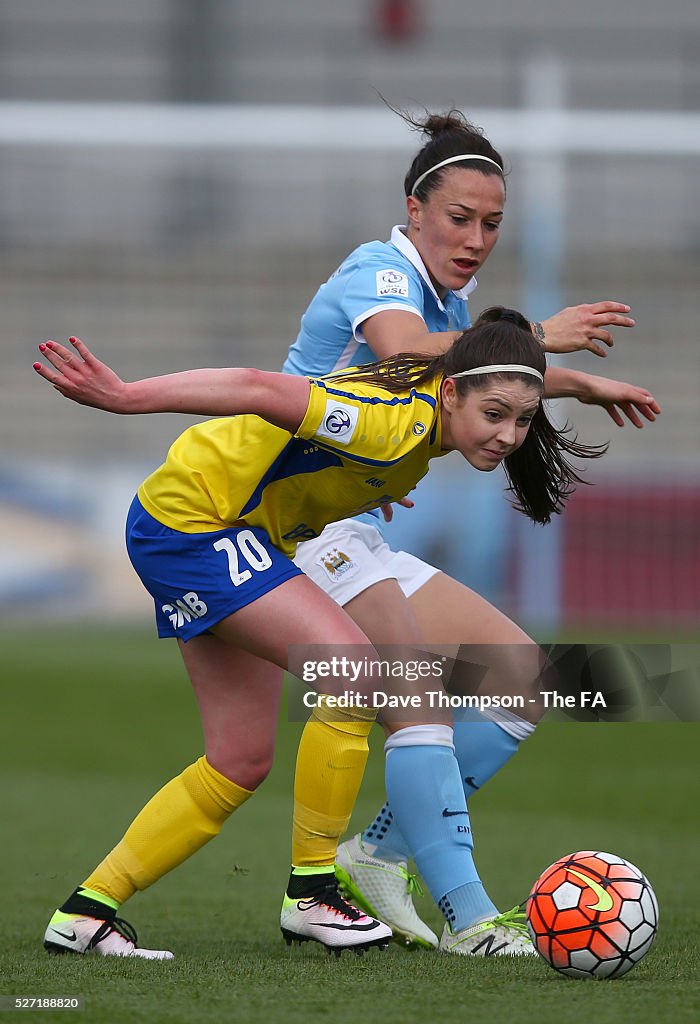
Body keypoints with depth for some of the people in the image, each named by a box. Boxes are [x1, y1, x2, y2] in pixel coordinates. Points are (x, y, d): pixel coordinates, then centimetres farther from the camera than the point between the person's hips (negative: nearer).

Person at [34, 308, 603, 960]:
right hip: (191, 519, -10)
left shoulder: (429, 417, -4)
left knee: (242, 760, 10)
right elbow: (261, 391, -36)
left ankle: (85, 912, 16)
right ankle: (310, 892, -13)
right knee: (351, 666, -23)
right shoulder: (396, 422, -31)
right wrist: (125, 397, -41)